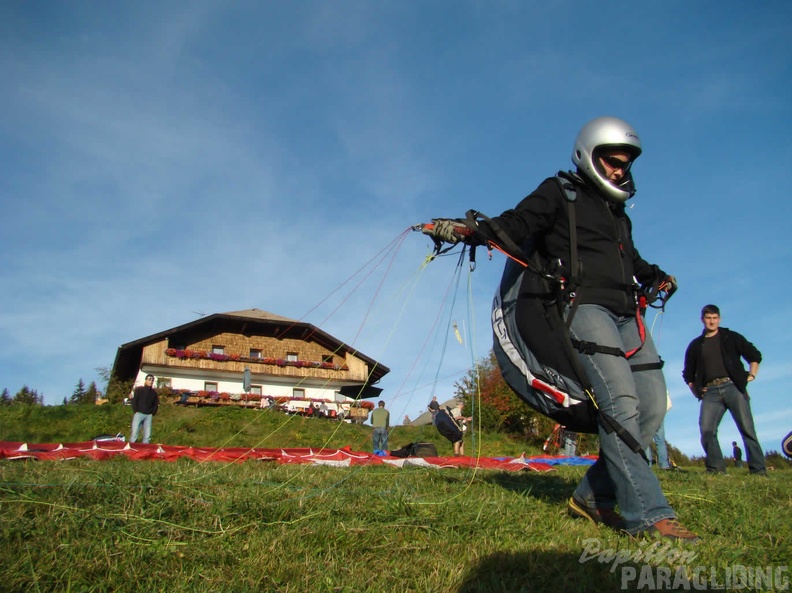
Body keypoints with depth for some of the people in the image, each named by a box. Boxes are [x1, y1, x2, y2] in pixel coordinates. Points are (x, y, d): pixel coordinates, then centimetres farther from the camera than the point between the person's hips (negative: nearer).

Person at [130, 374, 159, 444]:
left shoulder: (154, 392, 13)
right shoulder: (139, 389, 4)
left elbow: (156, 404, 17)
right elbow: (134, 401, 0)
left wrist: (153, 413, 7)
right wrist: (136, 411, -6)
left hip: (148, 415, 3)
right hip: (139, 414, -3)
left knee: (147, 435, 0)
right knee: (134, 432, -9)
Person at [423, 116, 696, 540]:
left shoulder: (617, 212, 29)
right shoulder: (559, 193, 8)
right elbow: (514, 225, -8)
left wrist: (657, 276, 35)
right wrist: (465, 230, -23)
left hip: (626, 313, 8)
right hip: (584, 305, -8)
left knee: (652, 405, -2)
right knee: (620, 401, -21)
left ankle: (593, 495, 6)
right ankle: (645, 513, -18)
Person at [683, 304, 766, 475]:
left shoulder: (731, 337, 14)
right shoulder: (695, 345, 18)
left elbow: (755, 356, 16)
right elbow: (688, 375, 23)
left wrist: (751, 376, 3)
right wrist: (698, 392, 12)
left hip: (733, 386, -1)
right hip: (710, 392, 2)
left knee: (747, 429, -7)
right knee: (706, 431, -14)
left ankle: (759, 470, -4)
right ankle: (716, 469, -9)